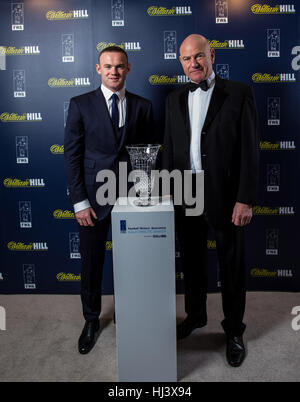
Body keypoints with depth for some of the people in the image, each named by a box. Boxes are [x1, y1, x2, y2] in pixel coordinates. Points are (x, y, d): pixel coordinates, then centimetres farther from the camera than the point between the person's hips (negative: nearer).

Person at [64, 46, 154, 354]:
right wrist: (79, 201, -8)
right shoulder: (81, 105, 0)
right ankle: (91, 320, 32)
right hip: (93, 196, -1)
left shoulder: (142, 106, 6)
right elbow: (72, 155, -3)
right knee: (91, 262, 10)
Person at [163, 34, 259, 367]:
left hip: (224, 196, -4)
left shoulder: (238, 94, -4)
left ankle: (234, 330, 30)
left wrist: (245, 199, -13)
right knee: (191, 261, 18)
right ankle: (195, 316, 40)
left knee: (231, 267, 10)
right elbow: (169, 149, 11)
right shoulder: (174, 99, 9)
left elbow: (249, 150, -8)